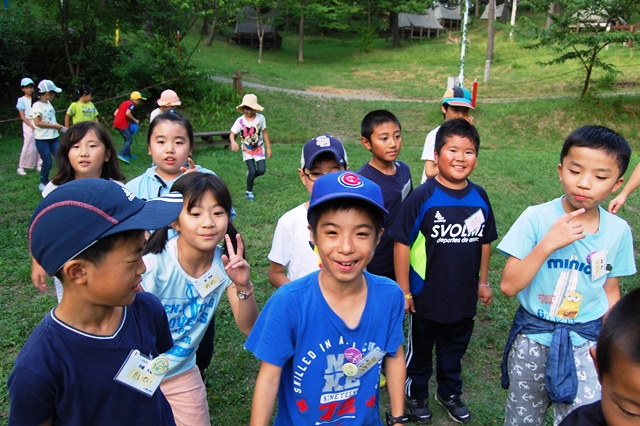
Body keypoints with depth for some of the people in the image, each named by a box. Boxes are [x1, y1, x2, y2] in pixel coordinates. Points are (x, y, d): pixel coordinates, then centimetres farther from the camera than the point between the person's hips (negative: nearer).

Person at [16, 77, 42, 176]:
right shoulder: (21, 100, -1)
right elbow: (22, 116, -5)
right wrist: (32, 126, -13)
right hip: (28, 125, -4)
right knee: (28, 147, -7)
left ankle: (38, 165, 13)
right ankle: (21, 167, 3)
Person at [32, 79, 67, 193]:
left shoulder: (48, 103, 9)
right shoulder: (37, 105, -13)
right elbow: (37, 123, -20)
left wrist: (61, 127, 4)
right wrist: (55, 126, -17)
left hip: (54, 137, 7)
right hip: (42, 140, -7)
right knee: (48, 163, 0)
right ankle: (43, 183, 20)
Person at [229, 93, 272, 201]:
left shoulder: (260, 118, -9)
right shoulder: (240, 121, -14)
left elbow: (264, 133, 1)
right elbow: (232, 134, -12)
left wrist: (269, 148, 3)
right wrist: (233, 142, -35)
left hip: (259, 148, 2)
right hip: (247, 150, -2)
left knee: (261, 170, -9)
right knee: (252, 171, -11)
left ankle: (250, 177, 27)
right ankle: (249, 192, 12)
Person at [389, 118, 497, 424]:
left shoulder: (479, 197, -5)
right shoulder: (422, 197, -20)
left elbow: (484, 241, 7)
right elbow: (402, 243, -17)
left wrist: (483, 282, 12)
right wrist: (403, 290, -14)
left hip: (464, 297, 4)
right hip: (426, 297, -4)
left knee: (454, 350, 25)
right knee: (420, 350, 18)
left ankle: (449, 392, 49)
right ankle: (416, 394, 43)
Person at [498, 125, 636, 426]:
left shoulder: (618, 231, -7)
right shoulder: (537, 218, -16)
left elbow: (610, 292, 6)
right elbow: (508, 286, -20)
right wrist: (548, 244, -28)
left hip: (585, 342, 1)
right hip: (532, 339, -1)